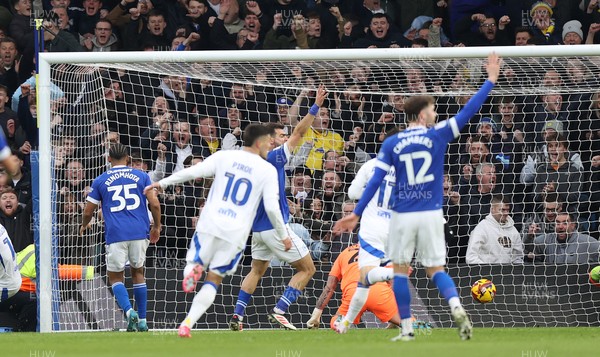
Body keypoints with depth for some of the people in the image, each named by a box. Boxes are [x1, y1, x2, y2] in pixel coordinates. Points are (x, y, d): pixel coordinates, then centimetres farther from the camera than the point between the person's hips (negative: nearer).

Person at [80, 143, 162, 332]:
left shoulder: (100, 181, 7)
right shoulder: (141, 176, 9)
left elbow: (88, 211, 11)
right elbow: (155, 204, 1)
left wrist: (84, 225, 32)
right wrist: (156, 226, 17)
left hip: (115, 234, -2)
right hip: (139, 232, 2)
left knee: (115, 277, 9)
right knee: (138, 272, 18)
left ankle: (129, 310, -18)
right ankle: (142, 320, 14)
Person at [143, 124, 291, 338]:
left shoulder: (224, 156, 6)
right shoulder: (268, 170, 1)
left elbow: (193, 172, 0)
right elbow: (272, 208, -4)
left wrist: (162, 183, 10)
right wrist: (283, 236, 9)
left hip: (210, 224, 1)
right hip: (236, 233, -1)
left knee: (195, 263, 20)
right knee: (213, 281, 8)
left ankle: (192, 270, -19)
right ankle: (187, 325, -8)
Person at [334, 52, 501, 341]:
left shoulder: (391, 144, 2)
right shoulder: (437, 135, -1)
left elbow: (375, 181, 0)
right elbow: (468, 111, 0)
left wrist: (356, 214, 6)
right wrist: (490, 80, 7)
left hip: (402, 216, 0)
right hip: (431, 214, 0)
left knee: (400, 270, 11)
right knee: (436, 269, 8)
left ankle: (407, 328, 8)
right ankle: (457, 308, -19)